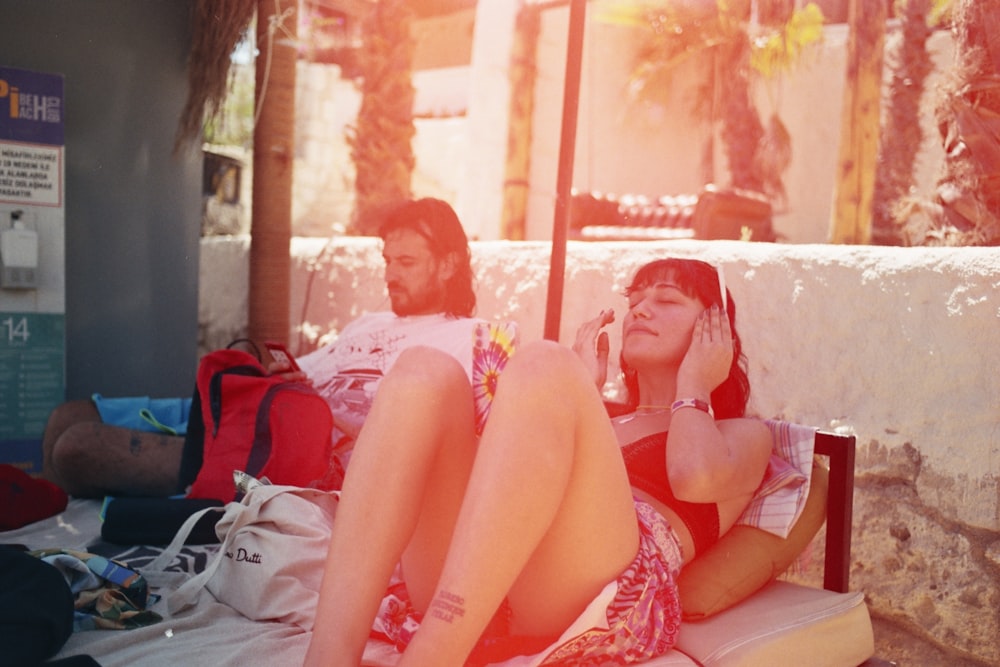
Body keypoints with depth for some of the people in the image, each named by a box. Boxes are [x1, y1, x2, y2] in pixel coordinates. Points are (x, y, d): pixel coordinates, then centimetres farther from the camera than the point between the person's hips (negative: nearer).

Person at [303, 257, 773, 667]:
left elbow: (698, 478, -2)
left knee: (542, 367, -24)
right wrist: (582, 393, 25)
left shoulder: (744, 434, 25)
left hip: (601, 603, -4)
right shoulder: (604, 424, 38)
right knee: (425, 372, -15)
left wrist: (693, 386, 15)